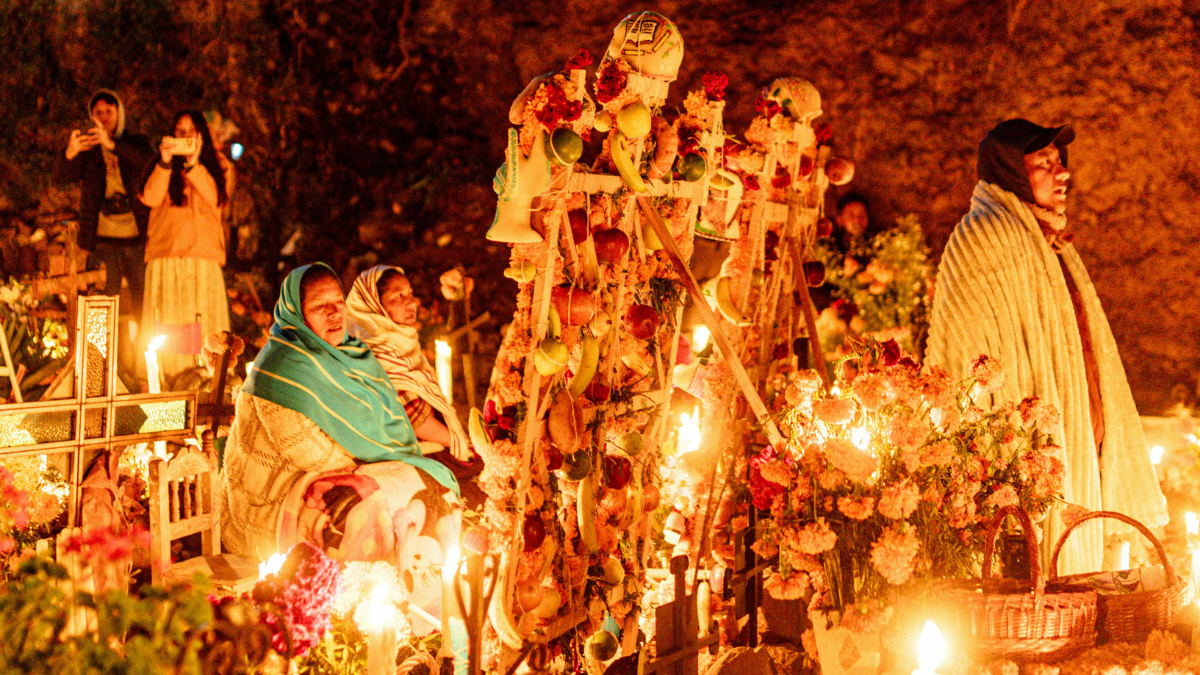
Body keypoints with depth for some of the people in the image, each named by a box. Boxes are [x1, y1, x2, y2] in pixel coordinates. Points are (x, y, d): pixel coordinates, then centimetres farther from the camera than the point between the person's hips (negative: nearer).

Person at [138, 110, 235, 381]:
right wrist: (165, 161, -11)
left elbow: (216, 198, -2)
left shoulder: (219, 165, 17)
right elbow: (150, 198, -1)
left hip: (204, 255, 0)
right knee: (168, 326, -9)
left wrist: (193, 163, -11)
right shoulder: (162, 166, 17)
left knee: (204, 326, -7)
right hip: (166, 255, 0)